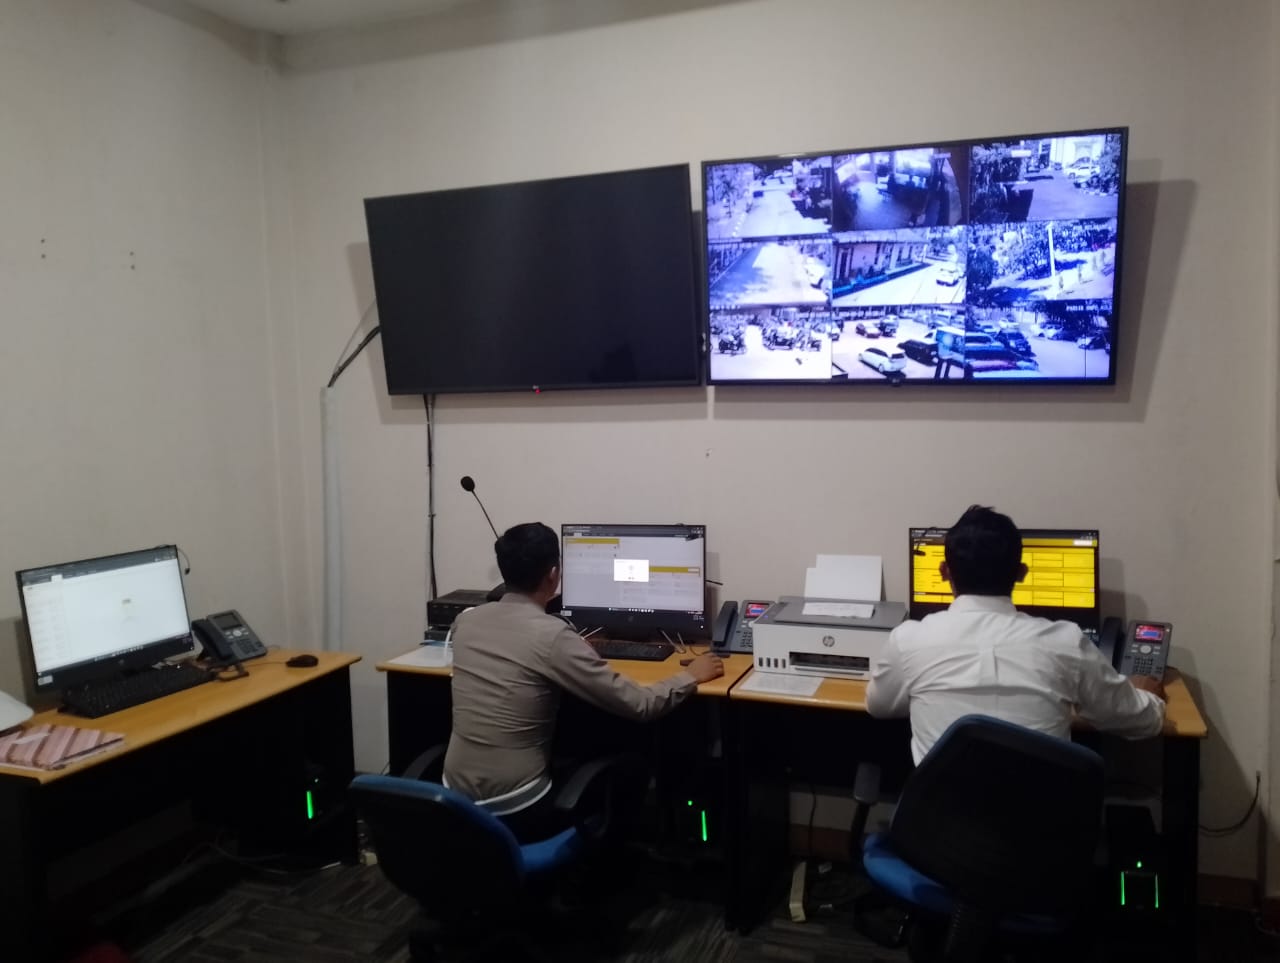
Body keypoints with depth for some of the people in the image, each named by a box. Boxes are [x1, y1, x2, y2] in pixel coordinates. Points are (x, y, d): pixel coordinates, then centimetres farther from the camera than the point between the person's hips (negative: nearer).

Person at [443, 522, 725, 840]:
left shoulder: (465, 620, 0)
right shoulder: (553, 636, -19)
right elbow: (639, 705, -15)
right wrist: (692, 676, 2)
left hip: (456, 801, 6)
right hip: (514, 812, -6)